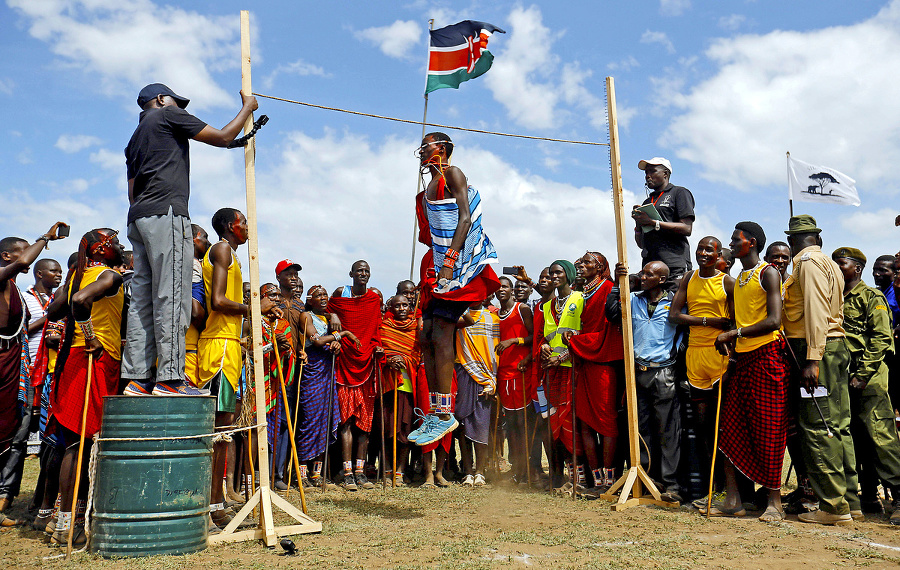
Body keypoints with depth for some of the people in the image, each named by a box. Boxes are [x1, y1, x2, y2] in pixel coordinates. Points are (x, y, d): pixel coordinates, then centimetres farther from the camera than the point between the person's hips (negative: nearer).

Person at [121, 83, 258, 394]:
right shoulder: (168, 115, 8)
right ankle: (170, 377, -18)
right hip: (166, 214, -9)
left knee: (142, 298, 2)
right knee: (171, 298, -13)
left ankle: (136, 377, -2)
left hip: (138, 218, 9)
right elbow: (222, 137, 5)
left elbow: (133, 191, 24)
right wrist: (247, 107, 18)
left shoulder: (135, 138, 31)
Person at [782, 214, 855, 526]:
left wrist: (812, 359, -22)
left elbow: (815, 310, -17)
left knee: (817, 429, -8)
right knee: (837, 427, 12)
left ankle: (834, 506, -6)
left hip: (816, 350, -10)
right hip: (837, 347, 10)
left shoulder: (808, 261, -7)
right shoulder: (830, 264, 22)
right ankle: (850, 499, 17)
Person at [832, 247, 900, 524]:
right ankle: (869, 498, 15)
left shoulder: (872, 297, 1)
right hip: (843, 377, 6)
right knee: (858, 439, 8)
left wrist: (863, 374, -15)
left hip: (869, 377, -6)